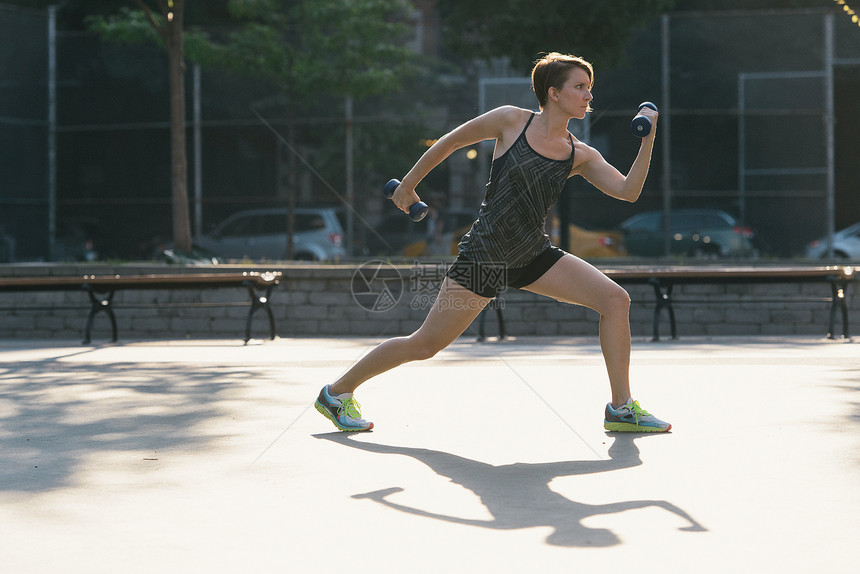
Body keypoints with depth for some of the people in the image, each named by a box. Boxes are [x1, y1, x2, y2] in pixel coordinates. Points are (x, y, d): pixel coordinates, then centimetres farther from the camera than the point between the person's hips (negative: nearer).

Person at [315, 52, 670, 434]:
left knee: (615, 300, -9)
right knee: (425, 345, -3)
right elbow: (449, 142, 3)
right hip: (484, 255, -5)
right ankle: (337, 393, 16)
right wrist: (408, 185, 10)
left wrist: (648, 140, -16)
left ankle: (621, 408, -1)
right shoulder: (511, 121, -9)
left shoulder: (580, 156, 2)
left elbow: (628, 191, -7)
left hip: (534, 255, 5)